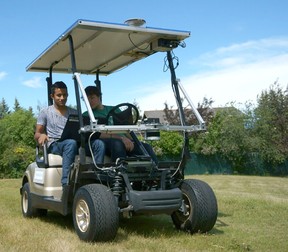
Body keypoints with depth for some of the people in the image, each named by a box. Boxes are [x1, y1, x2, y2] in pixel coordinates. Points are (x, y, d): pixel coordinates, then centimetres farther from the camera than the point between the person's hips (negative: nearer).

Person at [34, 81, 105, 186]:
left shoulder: (74, 113, 25)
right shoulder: (45, 112, 16)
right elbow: (36, 134, 12)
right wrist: (41, 135, -14)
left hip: (75, 143, 3)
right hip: (54, 145, -3)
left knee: (99, 143, -26)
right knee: (71, 143, -40)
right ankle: (66, 184, -48)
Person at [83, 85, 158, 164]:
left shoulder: (113, 109, 26)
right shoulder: (86, 115, 12)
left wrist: (128, 140, -6)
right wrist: (121, 137, -17)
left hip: (124, 140, 4)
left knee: (146, 147, -22)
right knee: (117, 144, -39)